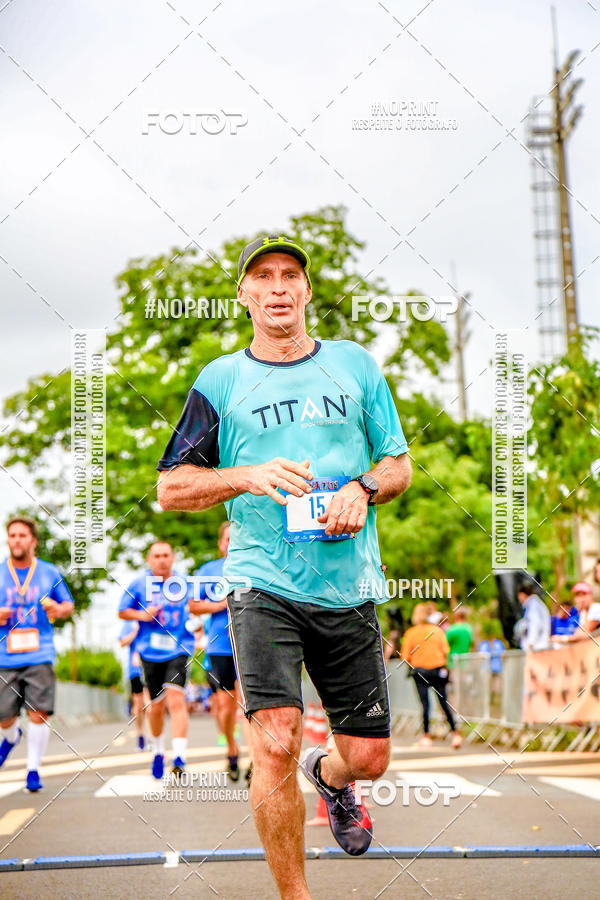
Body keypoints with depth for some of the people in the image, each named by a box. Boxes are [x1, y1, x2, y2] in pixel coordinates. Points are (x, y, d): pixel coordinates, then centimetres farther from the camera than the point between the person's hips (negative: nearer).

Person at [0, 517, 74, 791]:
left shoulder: (49, 573, 7)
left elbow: (68, 605, 17)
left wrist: (59, 609, -6)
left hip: (40, 655, -1)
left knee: (38, 714, -11)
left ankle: (33, 771, 1)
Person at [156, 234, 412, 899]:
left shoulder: (354, 364, 11)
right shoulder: (219, 381, 6)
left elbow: (399, 464, 15)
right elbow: (170, 489, 4)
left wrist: (362, 488, -8)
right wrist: (248, 477, -13)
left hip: (349, 586, 2)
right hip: (263, 584, -2)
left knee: (368, 757, 5)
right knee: (276, 743, -18)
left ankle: (330, 776, 43)